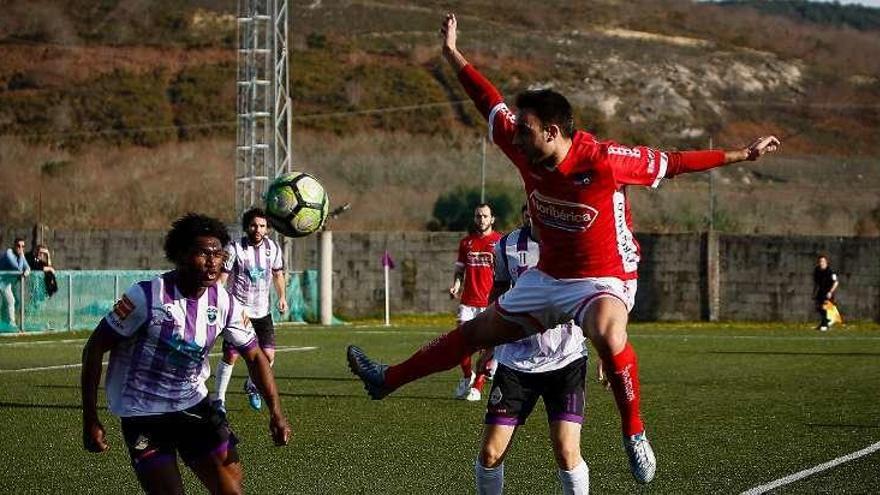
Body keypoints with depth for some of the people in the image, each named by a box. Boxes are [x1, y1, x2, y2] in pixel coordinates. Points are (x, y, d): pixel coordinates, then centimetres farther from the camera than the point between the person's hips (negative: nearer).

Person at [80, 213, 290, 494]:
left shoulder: (224, 303, -5)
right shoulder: (147, 296, -20)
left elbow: (254, 357, 7)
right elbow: (94, 349, -13)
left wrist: (276, 412, -6)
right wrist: (90, 421, -15)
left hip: (194, 405, 5)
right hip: (142, 415, -5)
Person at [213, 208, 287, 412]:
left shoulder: (273, 248, 3)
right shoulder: (234, 249, -11)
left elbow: (278, 274, 20)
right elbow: (220, 279, -11)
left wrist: (282, 297, 10)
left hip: (262, 312, 4)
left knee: (268, 355, -3)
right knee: (230, 355, -10)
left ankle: (252, 386, 27)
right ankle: (218, 399, 2)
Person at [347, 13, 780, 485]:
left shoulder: (605, 162, -27)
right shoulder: (525, 150, -12)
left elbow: (671, 162, -18)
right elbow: (490, 103, 0)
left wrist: (742, 154, -15)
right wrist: (452, 54, 2)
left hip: (604, 279, -6)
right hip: (548, 276, 6)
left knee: (607, 334, -40)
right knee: (477, 330, 15)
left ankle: (634, 432, -24)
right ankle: (388, 380, 28)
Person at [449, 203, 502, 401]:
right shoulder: (466, 242, 13)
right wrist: (455, 286, 0)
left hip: (490, 303, -3)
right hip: (468, 301, 3)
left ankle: (477, 387, 6)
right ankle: (467, 376, 22)